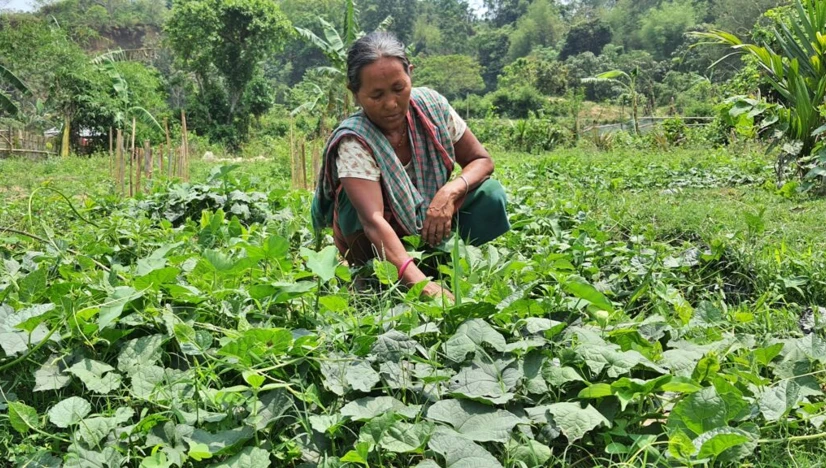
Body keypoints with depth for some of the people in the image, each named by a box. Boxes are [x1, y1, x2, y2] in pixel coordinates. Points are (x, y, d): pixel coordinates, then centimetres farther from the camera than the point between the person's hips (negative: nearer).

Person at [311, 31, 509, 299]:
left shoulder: (430, 105, -15)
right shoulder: (354, 141, -30)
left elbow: (481, 161, -6)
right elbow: (373, 221, -43)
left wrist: (451, 191, -29)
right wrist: (419, 282, -57)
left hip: (431, 225, 4)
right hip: (381, 247, -4)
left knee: (489, 192, -20)